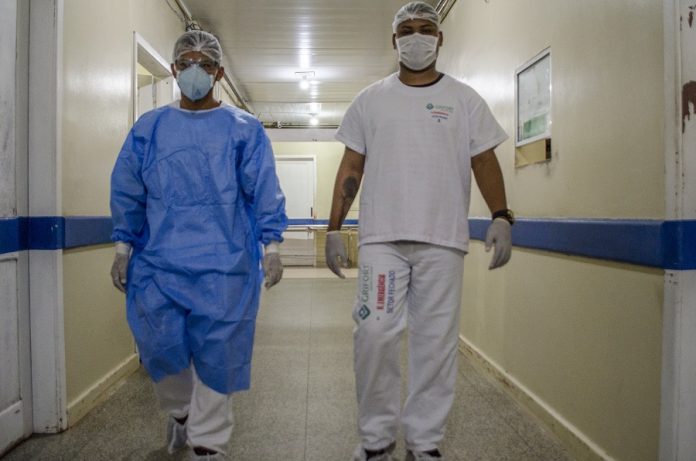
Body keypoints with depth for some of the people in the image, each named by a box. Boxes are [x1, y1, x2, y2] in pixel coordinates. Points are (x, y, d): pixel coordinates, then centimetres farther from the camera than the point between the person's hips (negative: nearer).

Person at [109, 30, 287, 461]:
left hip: (224, 265, -2)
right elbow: (127, 191, 11)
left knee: (218, 353, 2)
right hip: (158, 263, 2)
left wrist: (271, 246, -5)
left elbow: (264, 191, 1)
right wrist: (123, 249, 8)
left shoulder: (244, 128, 4)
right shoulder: (148, 128, 10)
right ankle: (180, 413, 38)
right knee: (161, 347, 8)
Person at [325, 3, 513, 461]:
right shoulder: (371, 100, 11)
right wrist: (334, 228, 3)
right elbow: (351, 168, 9)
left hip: (443, 240, 0)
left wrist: (501, 217, -8)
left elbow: (485, 161, 6)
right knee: (375, 334, -5)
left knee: (436, 341, 3)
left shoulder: (464, 99, 10)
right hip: (382, 238, 0)